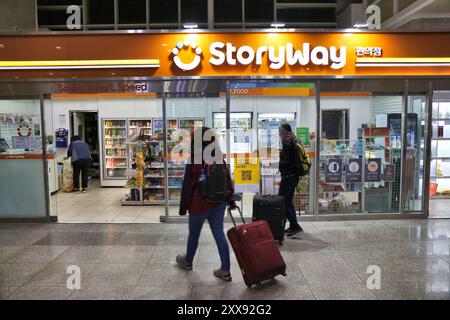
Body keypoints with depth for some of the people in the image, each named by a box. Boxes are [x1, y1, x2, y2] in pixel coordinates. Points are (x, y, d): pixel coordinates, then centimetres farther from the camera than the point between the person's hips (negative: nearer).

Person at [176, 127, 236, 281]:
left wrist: (183, 207, -3)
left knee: (193, 234, 17)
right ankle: (225, 270, 11)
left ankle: (188, 261, 41)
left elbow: (187, 186, -12)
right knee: (219, 234, 9)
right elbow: (227, 180, 5)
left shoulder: (193, 162, -15)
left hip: (199, 205, -4)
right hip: (219, 203, 4)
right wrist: (230, 200, 13)